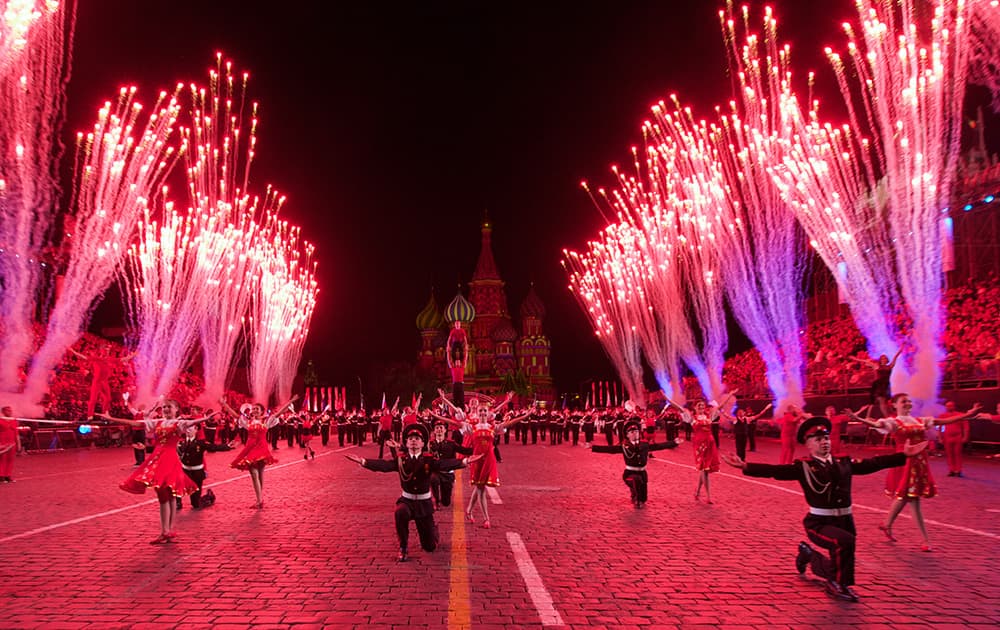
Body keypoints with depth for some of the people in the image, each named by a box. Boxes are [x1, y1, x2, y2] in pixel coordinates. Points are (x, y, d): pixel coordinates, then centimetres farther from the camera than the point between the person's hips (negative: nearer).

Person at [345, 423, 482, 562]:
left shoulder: (429, 460, -10)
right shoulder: (401, 459, -6)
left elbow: (445, 464, -26)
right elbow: (383, 465, -20)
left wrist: (465, 461, -43)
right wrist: (363, 461, -36)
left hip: (424, 503, 0)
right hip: (406, 500, 0)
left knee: (430, 546, 5)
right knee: (400, 513, -38)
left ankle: (433, 529, 44)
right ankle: (403, 548, -15)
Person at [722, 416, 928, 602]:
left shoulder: (843, 463, 8)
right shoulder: (803, 467, -7)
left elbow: (873, 463, 10)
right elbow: (773, 470, -18)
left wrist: (904, 455, 7)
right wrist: (745, 466, -32)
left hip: (845, 520, 5)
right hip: (819, 523, -5)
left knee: (836, 566, 14)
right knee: (846, 541, -31)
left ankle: (808, 553, 48)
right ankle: (839, 584, -5)